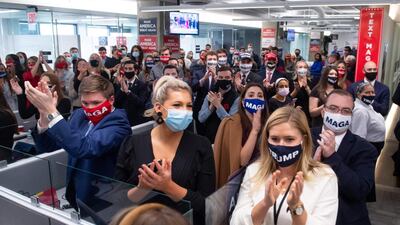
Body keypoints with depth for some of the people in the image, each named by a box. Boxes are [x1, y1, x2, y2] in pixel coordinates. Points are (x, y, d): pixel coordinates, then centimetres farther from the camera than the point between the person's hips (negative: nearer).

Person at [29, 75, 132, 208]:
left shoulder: (118, 122, -17)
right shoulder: (79, 115, 3)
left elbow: (84, 148, -32)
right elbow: (46, 147, -1)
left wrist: (51, 111, -32)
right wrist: (44, 115, -18)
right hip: (74, 194, 6)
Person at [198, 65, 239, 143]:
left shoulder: (236, 98, -10)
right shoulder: (210, 96, 3)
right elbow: (201, 119, -4)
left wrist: (218, 105, -26)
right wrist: (212, 105, -18)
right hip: (208, 138, 3)